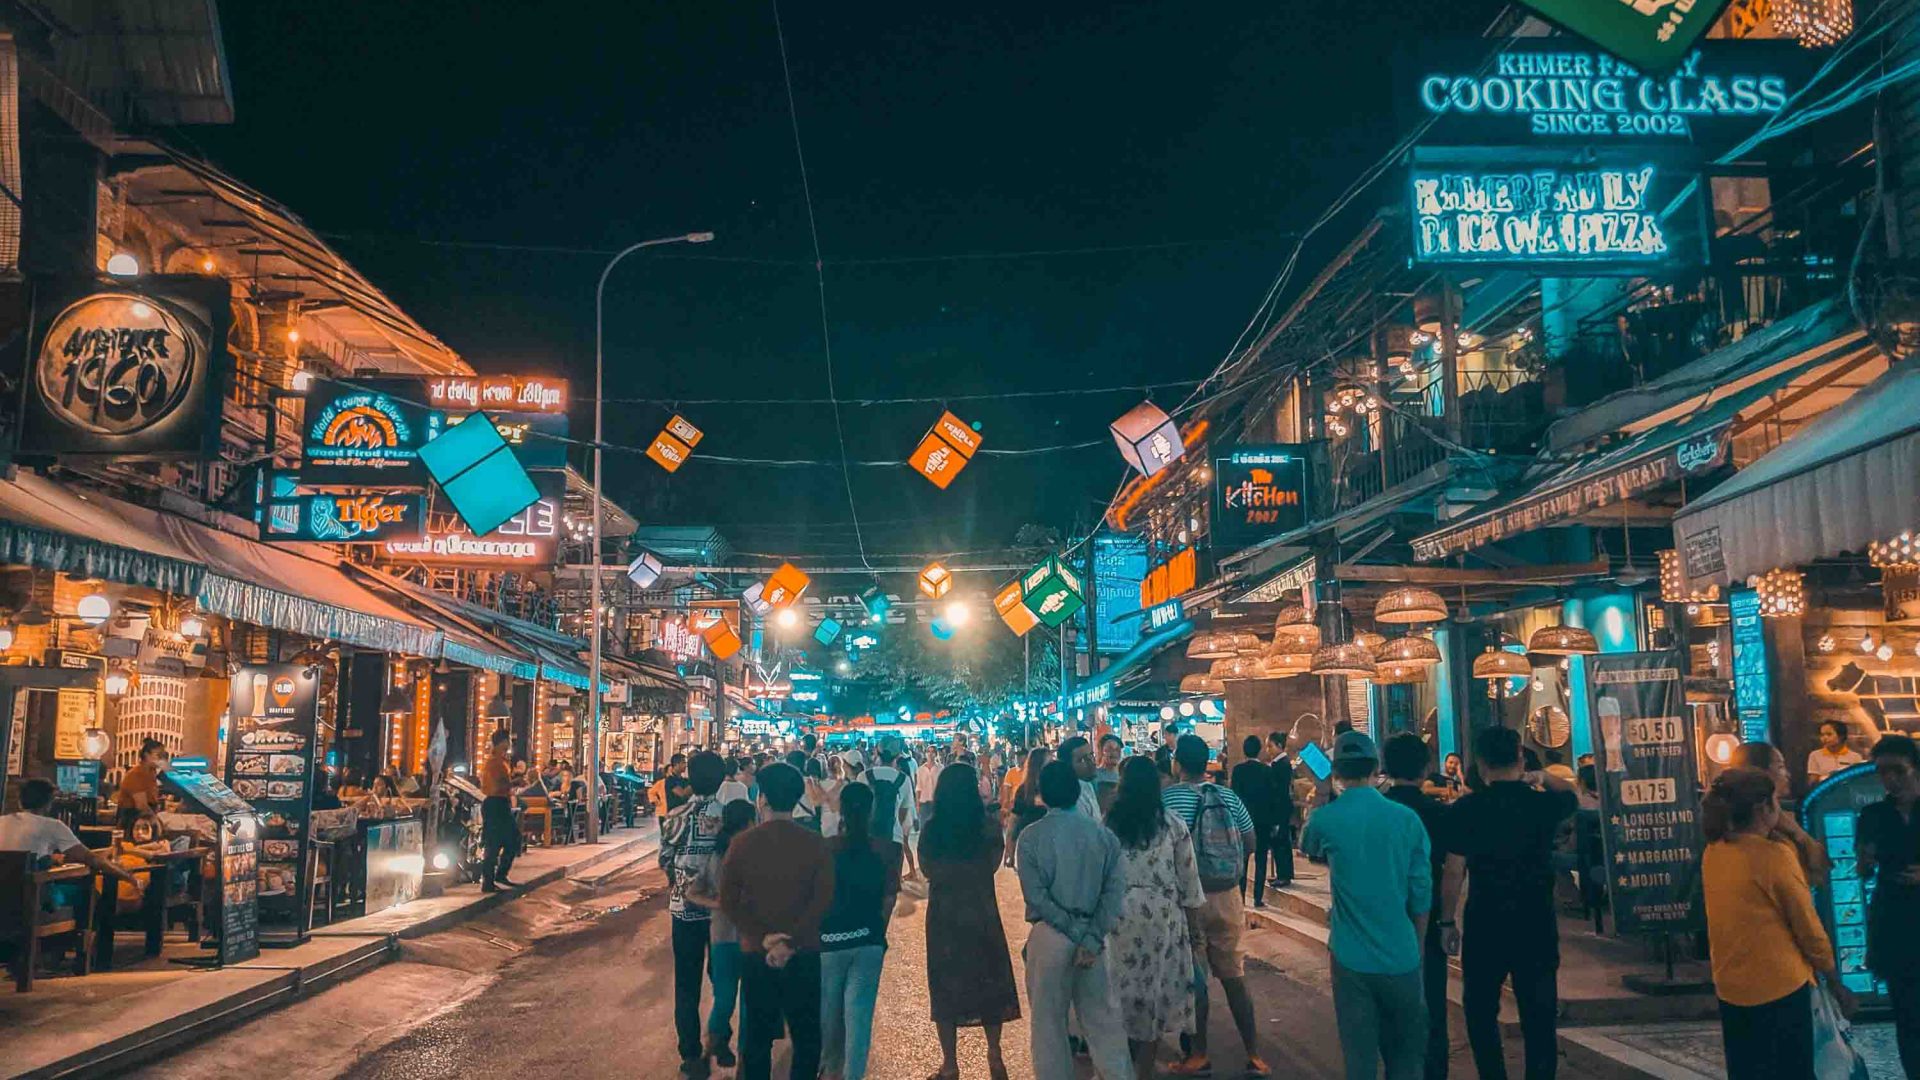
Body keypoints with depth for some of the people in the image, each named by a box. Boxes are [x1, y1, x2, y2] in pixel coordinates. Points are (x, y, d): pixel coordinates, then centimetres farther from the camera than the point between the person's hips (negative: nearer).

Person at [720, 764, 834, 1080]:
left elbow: (728, 901, -8)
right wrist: (790, 941, -15)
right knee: (806, 1035, 12)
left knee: (757, 1034, 13)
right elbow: (823, 899, -13)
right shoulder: (815, 844, -6)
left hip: (755, 953, 1)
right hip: (803, 953, 0)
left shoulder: (742, 843, -5)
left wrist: (762, 937, -11)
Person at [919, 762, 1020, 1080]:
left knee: (946, 983, 9)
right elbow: (993, 865, 3)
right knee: (989, 978, 16)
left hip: (944, 913, -1)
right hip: (982, 910, 1)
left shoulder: (932, 828, -10)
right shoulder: (988, 825, -9)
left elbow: (929, 870, 1)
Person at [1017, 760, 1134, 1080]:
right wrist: (1091, 937, -11)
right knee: (1101, 1017, 13)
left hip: (1050, 934, -3)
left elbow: (1036, 895, -13)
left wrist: (1077, 931, -9)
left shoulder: (1032, 836, -7)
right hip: (1093, 936, 3)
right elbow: (1115, 889, -7)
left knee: (1049, 1020, 10)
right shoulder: (1103, 834, 0)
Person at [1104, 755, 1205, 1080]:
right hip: (1163, 913, -1)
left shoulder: (1108, 825, -5)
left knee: (1124, 983, 15)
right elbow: (1188, 876, -1)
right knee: (1156, 985, 9)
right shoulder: (1172, 824, -5)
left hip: (1119, 913, 1)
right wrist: (1193, 919, 9)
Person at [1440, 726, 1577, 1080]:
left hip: (1485, 925, -2)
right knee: (1539, 1016, 9)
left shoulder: (1466, 808, -9)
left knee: (1481, 1012, 14)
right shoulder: (1544, 803, -3)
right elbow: (1571, 796, 22)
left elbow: (1454, 871, -8)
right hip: (1537, 925, 2)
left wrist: (1447, 921, 0)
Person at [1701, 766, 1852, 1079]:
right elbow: (1809, 930, -10)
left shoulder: (1712, 853, 2)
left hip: (1730, 988, 6)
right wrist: (1835, 982, 2)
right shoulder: (1775, 855, -17)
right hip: (1780, 988, -6)